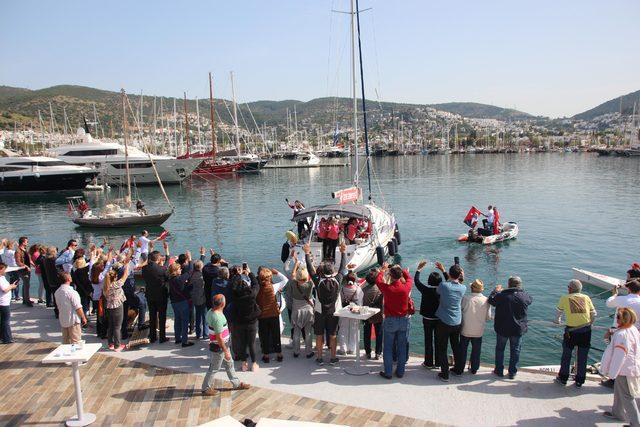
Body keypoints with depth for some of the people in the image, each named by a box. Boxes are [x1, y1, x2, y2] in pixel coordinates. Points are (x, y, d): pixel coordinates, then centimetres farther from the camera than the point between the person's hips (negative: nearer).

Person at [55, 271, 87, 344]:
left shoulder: (57, 292, 2)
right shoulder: (72, 292, -21)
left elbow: (59, 307, 13)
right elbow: (78, 308, -19)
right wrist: (83, 318, -7)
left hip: (63, 321, 7)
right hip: (73, 320, -7)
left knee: (65, 341, 17)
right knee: (75, 341, 1)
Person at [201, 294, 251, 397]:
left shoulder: (210, 312, -3)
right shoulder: (218, 318, -32)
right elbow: (219, 338, -28)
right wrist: (226, 351, -19)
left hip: (223, 344, 10)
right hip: (219, 347, -10)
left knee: (229, 364, 21)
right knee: (214, 368, 8)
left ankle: (236, 384, 35)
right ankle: (206, 389, 25)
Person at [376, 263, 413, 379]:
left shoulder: (387, 288, -19)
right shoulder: (406, 287, -15)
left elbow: (378, 280, 3)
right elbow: (410, 278, 9)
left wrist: (383, 269, 17)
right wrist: (401, 269, 20)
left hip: (390, 321, -2)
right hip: (404, 320, 3)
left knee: (388, 348, 9)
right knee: (402, 348, 14)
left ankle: (388, 372, 15)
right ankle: (400, 372, 23)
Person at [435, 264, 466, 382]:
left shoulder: (443, 285, -18)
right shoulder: (463, 288, -7)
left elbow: (438, 292, 1)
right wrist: (461, 279, 6)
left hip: (444, 322, -4)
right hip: (457, 323, 4)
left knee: (442, 349, 7)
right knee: (456, 346, 22)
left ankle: (445, 374, 9)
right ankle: (458, 370, 35)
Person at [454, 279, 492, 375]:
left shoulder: (465, 298, -17)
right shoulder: (486, 300, -11)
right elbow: (488, 317, -4)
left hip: (465, 330, -1)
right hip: (479, 331, 1)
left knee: (462, 350, 12)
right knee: (476, 351, 18)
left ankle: (459, 369, 20)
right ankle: (474, 369, 29)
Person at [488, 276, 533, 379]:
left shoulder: (501, 295, -16)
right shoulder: (524, 296, -12)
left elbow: (491, 300, 1)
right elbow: (530, 299, 12)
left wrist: (496, 290, 16)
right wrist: (521, 290, 22)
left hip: (502, 329, -1)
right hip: (518, 329, 1)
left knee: (500, 349, 15)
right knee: (515, 350, 13)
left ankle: (499, 370, 23)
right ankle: (512, 373, 19)